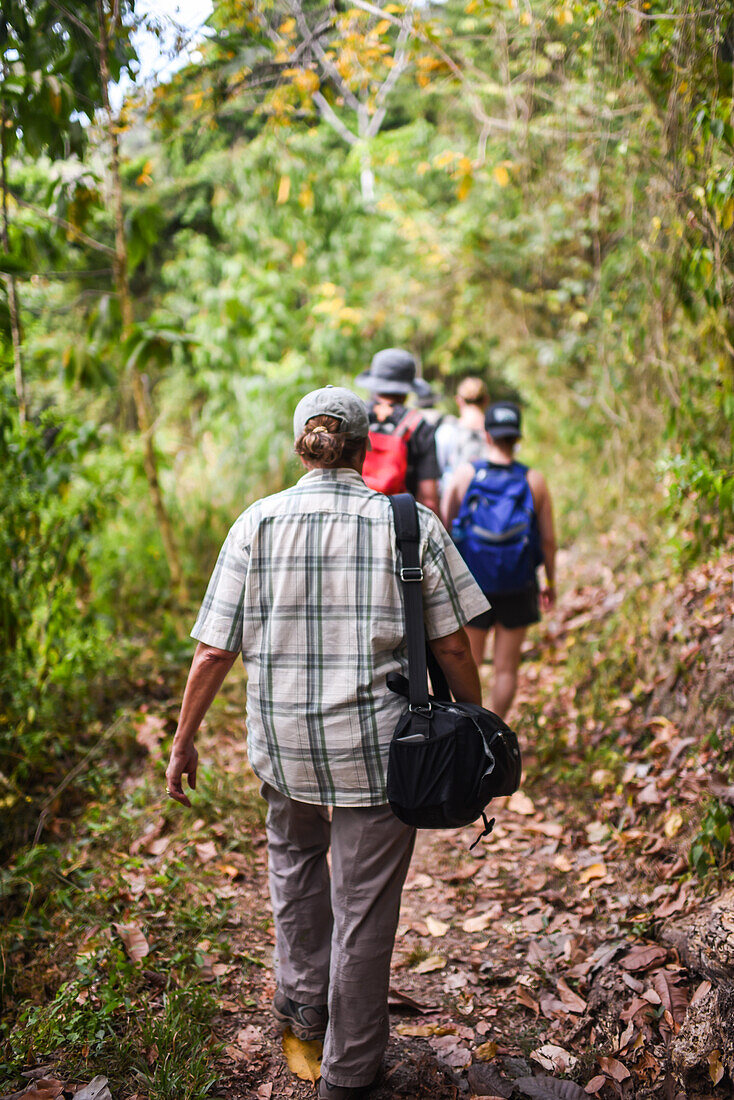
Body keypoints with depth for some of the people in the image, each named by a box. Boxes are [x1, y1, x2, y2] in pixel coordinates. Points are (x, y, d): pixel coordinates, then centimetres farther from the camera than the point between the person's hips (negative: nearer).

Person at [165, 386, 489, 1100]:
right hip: (377, 745, -2)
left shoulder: (257, 524, -4)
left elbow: (214, 649, -4)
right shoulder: (411, 525, -6)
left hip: (283, 741, 2)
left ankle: (302, 1001, 45)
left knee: (295, 854, 31)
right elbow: (452, 645, -4)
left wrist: (183, 741, 7)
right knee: (364, 903, 12)